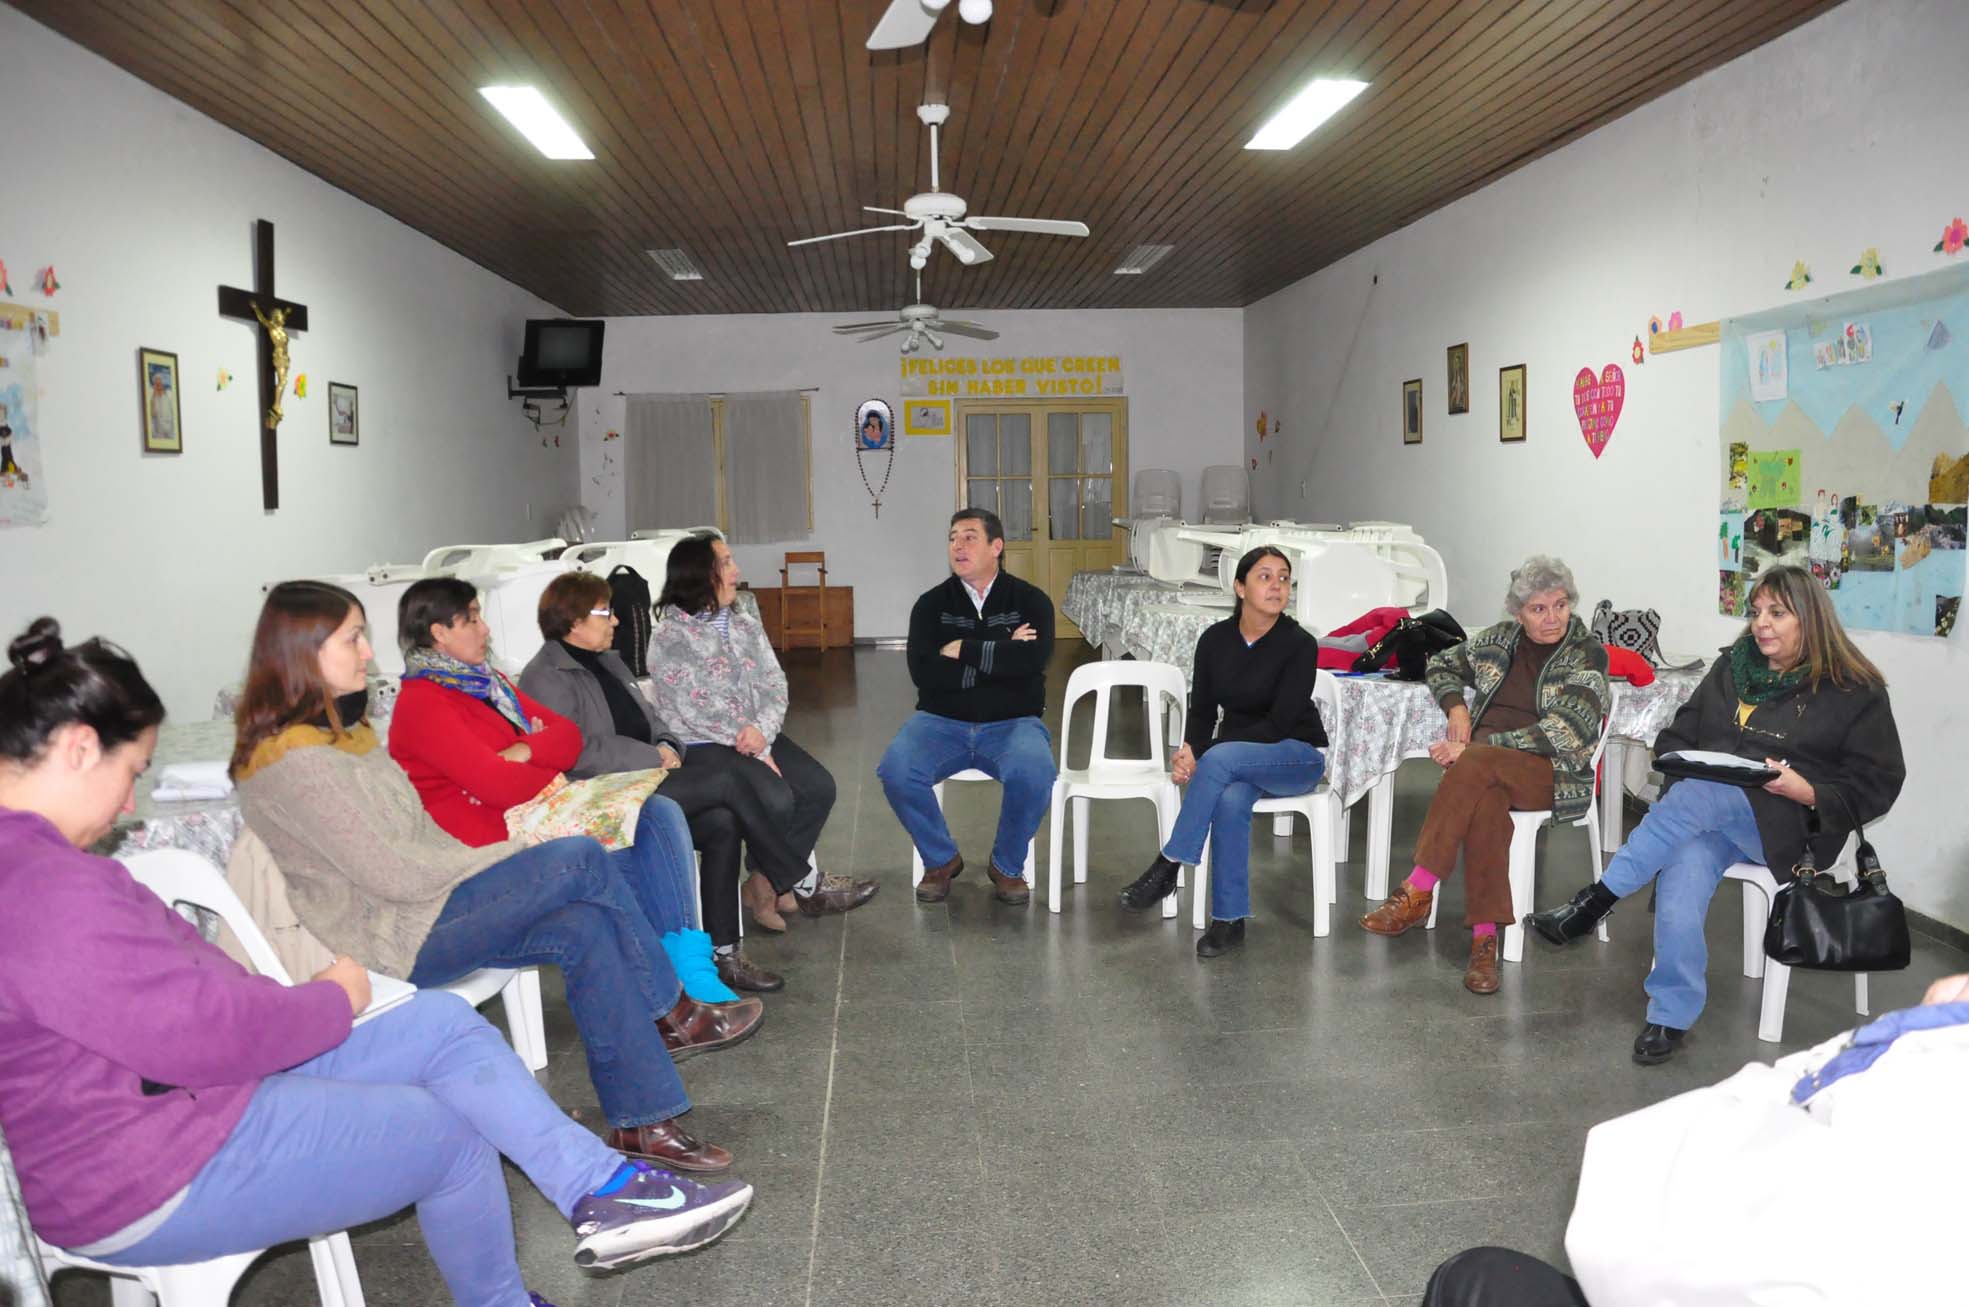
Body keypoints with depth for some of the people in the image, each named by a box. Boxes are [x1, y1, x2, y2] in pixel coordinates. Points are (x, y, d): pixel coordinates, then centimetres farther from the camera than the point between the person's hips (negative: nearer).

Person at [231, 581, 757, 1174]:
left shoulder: (340, 731, 12)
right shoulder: (292, 763, -19)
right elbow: (393, 873, -21)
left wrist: (491, 869, 1)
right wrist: (513, 856, -11)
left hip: (425, 902, 9)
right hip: (395, 937, -9)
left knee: (586, 929, -13)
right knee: (581, 859, -20)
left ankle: (641, 1121, -5)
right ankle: (673, 1013, -5)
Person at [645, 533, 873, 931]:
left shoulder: (746, 623, 12)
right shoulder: (670, 637, -9)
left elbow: (774, 683, 5)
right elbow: (698, 709, -15)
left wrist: (763, 730, -17)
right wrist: (757, 753, -15)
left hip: (759, 737, 7)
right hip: (702, 747, -7)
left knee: (819, 787, -13)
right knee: (775, 799, -26)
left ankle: (768, 883, -3)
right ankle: (806, 884, -2)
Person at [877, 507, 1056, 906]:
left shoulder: (1030, 600, 1)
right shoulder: (932, 604, 3)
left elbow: (1032, 660, -19)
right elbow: (923, 672, -13)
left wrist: (965, 651, -13)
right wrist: (1001, 655, -15)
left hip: (1012, 723, -1)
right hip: (941, 722, 1)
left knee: (1034, 774, -33)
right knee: (895, 771, -26)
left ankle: (1007, 866, -3)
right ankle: (940, 860, 1)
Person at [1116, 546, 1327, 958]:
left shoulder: (1299, 644, -14)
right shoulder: (1215, 639, -1)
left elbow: (1279, 723, -19)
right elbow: (1201, 711, 5)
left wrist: (1201, 755, -23)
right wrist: (1190, 750, -19)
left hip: (1297, 755, -3)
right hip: (1237, 759, 3)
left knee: (1220, 759, -35)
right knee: (1230, 800, -34)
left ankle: (1166, 868, -26)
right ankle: (1230, 919, -23)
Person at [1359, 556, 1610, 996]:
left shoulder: (1587, 655, -1)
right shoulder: (1500, 638, 13)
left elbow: (1561, 732, -13)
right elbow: (1441, 665, 28)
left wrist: (1475, 748, -19)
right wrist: (1457, 708, 5)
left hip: (1554, 772, -3)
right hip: (1486, 766, 3)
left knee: (1475, 764, -36)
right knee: (1487, 798, -35)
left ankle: (1417, 891, -33)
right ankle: (1484, 937, -38)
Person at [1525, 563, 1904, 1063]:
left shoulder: (1856, 692, 5)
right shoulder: (1733, 668, 17)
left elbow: (1877, 786, 3)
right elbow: (1675, 739, 20)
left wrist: (1808, 792, -15)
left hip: (1786, 825, -3)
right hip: (1705, 814, 3)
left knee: (1700, 794, -37)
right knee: (1679, 887, -31)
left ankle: (1596, 902, -33)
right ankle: (1672, 1016, -18)